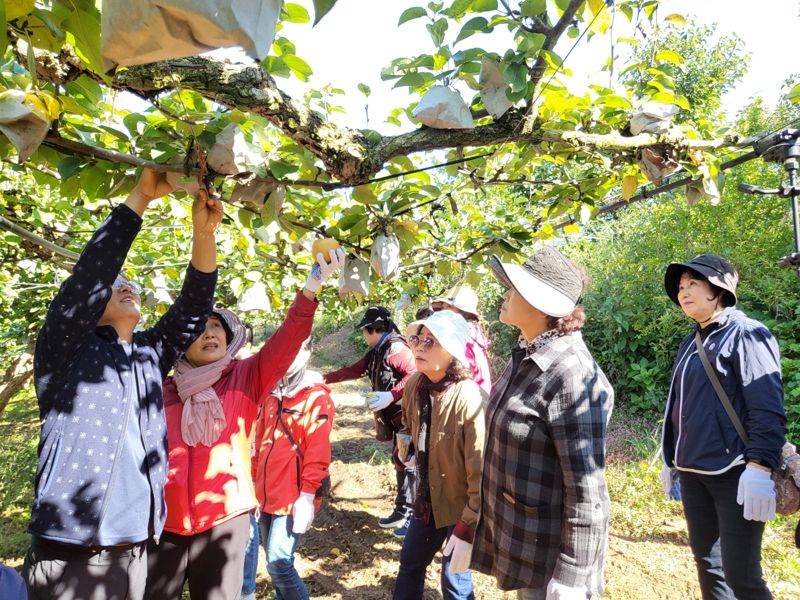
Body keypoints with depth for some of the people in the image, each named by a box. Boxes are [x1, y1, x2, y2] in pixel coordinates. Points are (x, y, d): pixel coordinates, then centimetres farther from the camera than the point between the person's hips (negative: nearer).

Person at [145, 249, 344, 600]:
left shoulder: (246, 378, 0)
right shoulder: (163, 390, 4)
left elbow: (288, 339, -14)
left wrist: (313, 284, -27)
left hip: (225, 519, -1)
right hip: (164, 522, 1)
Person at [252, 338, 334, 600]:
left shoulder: (316, 397, -10)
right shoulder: (273, 394, 11)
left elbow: (318, 452, -15)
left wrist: (307, 496, -18)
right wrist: (255, 482, 15)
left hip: (294, 498, -7)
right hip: (267, 495, 7)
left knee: (279, 564, -7)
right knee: (275, 562, 15)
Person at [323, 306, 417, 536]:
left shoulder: (395, 348, -16)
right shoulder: (376, 352, 14)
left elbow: (415, 375, -27)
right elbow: (354, 370, 19)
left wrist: (390, 396, -31)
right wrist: (324, 378, 17)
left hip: (405, 415, -9)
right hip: (393, 417, 9)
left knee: (408, 463, -2)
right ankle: (402, 511, 28)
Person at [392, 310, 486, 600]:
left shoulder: (469, 399, -29)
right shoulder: (414, 385, -6)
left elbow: (481, 471, -25)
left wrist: (469, 530, -23)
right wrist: (405, 447, 1)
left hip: (460, 505, -7)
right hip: (428, 498, 7)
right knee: (410, 562, 21)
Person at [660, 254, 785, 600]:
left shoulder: (746, 334, -9)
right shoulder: (692, 341, 13)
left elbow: (768, 410, -16)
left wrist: (759, 469, -23)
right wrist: (670, 458, 19)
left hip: (734, 473, -7)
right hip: (693, 472, 7)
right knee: (705, 558, 16)